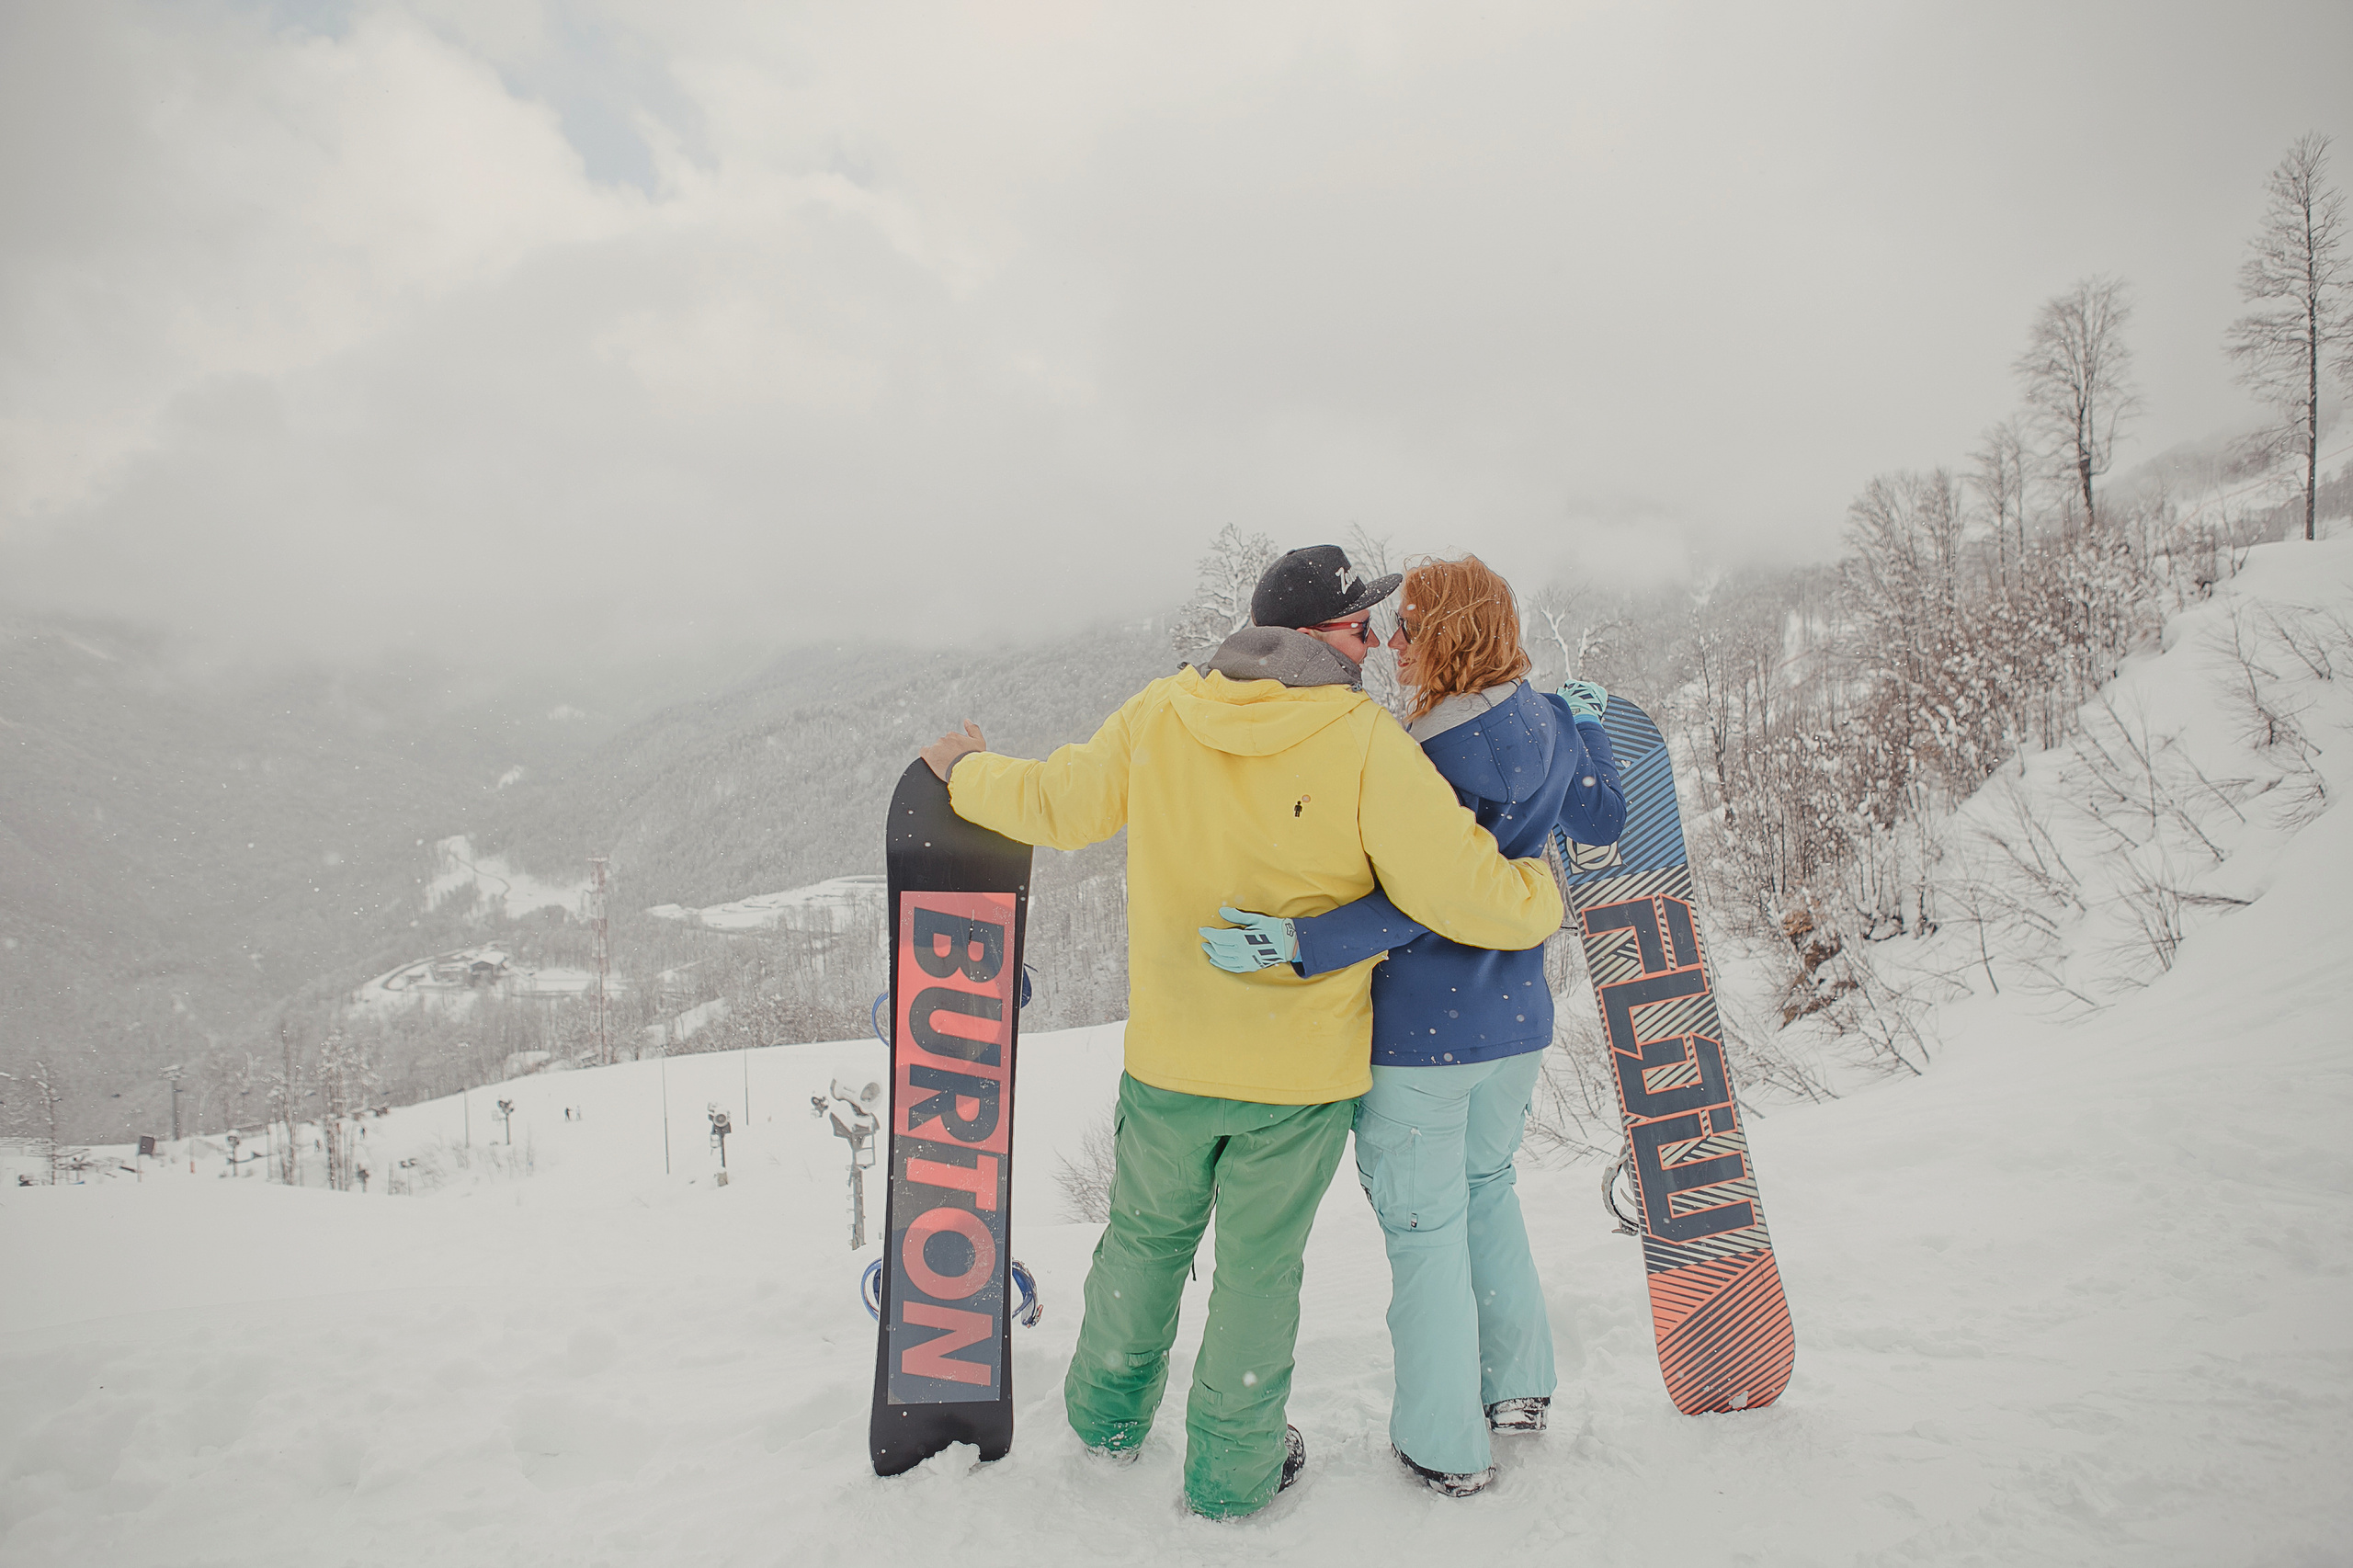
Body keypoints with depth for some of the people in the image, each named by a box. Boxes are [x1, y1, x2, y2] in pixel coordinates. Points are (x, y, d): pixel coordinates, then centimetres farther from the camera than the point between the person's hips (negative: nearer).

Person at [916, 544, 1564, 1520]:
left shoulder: (1159, 716, -7)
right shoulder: (1367, 743, -17)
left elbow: (1053, 805, 5)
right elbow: (1461, 894, -20)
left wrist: (966, 772, 24)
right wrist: (1542, 895, 1)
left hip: (1169, 1064, 3)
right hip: (1303, 1073, -3)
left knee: (1145, 1238, 24)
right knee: (1260, 1265, 15)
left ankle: (1109, 1415, 44)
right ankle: (1233, 1472, 31)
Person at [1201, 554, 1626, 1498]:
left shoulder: (1441, 753, -22)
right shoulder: (1550, 729, 2)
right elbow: (1603, 824, 19)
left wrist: (1300, 944, -34)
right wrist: (1588, 726, 32)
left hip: (1420, 1034, -8)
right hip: (1516, 1022, 8)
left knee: (1425, 1228, 8)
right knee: (1486, 1188, 28)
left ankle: (1445, 1447, 21)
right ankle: (1519, 1384, 35)